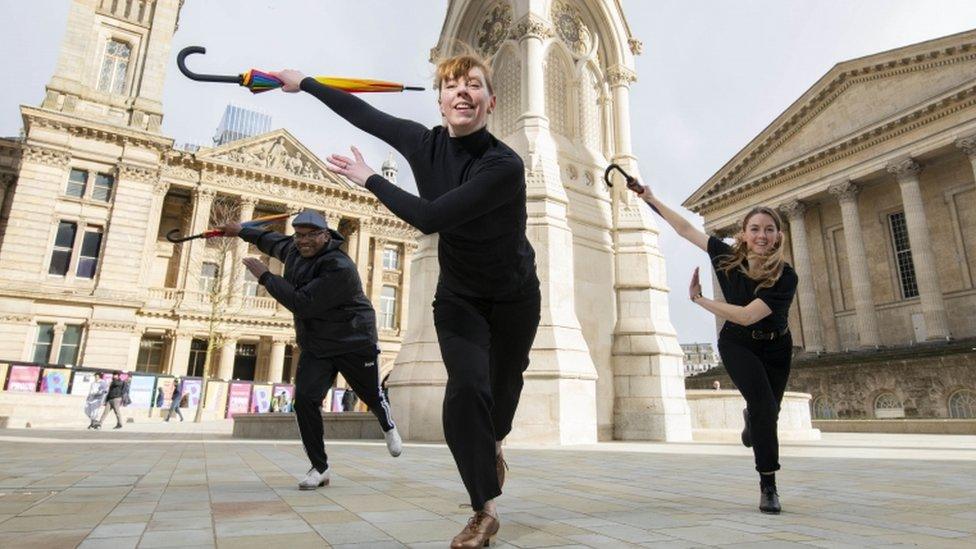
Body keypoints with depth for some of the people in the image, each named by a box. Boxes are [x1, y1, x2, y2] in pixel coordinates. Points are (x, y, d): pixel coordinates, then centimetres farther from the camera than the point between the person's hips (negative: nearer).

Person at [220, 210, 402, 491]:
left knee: (373, 397, 10)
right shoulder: (294, 250, 0)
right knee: (305, 400, -10)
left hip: (355, 344, -6)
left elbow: (303, 304, -30)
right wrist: (242, 231, 38)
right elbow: (274, 240, 25)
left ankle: (389, 427, 46)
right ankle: (320, 468, 5)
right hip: (315, 346, 6)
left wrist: (265, 276, -22)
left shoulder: (339, 267, -27)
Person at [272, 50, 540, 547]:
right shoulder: (425, 143, -13)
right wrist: (304, 83, 15)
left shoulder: (505, 165, -29)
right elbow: (366, 115, 2)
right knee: (466, 386, -15)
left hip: (513, 297, -2)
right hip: (458, 295, 2)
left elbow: (430, 217, -34)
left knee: (501, 392, 11)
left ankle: (492, 447, 48)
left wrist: (369, 179, -20)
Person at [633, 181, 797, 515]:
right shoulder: (727, 258, -20)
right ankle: (768, 487, -3)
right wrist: (652, 200, -4)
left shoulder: (785, 277, -27)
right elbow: (685, 230, -11)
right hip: (737, 344, 0)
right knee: (765, 406, -19)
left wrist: (699, 300, -29)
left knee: (768, 413, 13)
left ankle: (751, 419, 54)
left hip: (775, 348, 1)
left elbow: (747, 315, -35)